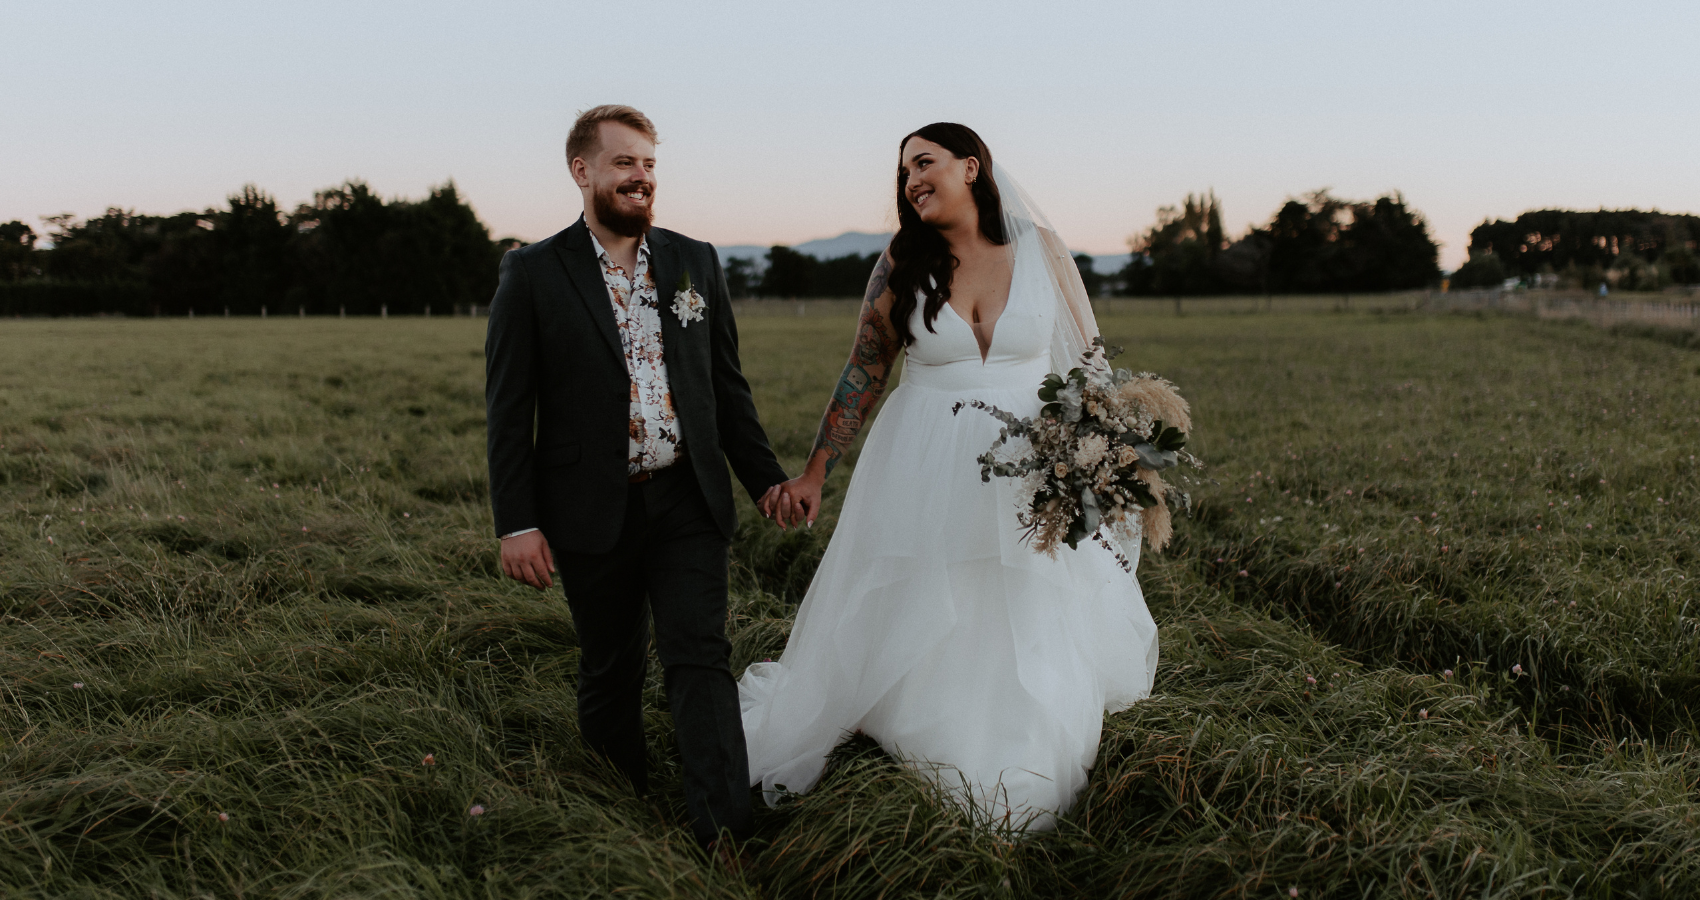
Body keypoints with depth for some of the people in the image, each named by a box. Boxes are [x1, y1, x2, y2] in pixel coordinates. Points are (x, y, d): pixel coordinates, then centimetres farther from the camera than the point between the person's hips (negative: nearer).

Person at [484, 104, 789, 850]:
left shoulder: (696, 263, 6)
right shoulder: (534, 274, -3)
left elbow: (726, 384, 12)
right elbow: (509, 410, -4)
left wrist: (764, 476, 10)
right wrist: (516, 522, -9)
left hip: (688, 503, 2)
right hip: (592, 514, -1)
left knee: (700, 659, -4)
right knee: (610, 670, 13)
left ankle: (724, 830, -4)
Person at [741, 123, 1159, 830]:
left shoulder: (1039, 248, -1)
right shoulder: (901, 263, -1)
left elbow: (1084, 360, 5)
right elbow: (863, 374, 3)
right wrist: (814, 474, 1)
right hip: (926, 473, 0)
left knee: (1030, 638, 8)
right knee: (915, 632, 8)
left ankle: (1021, 797, 26)